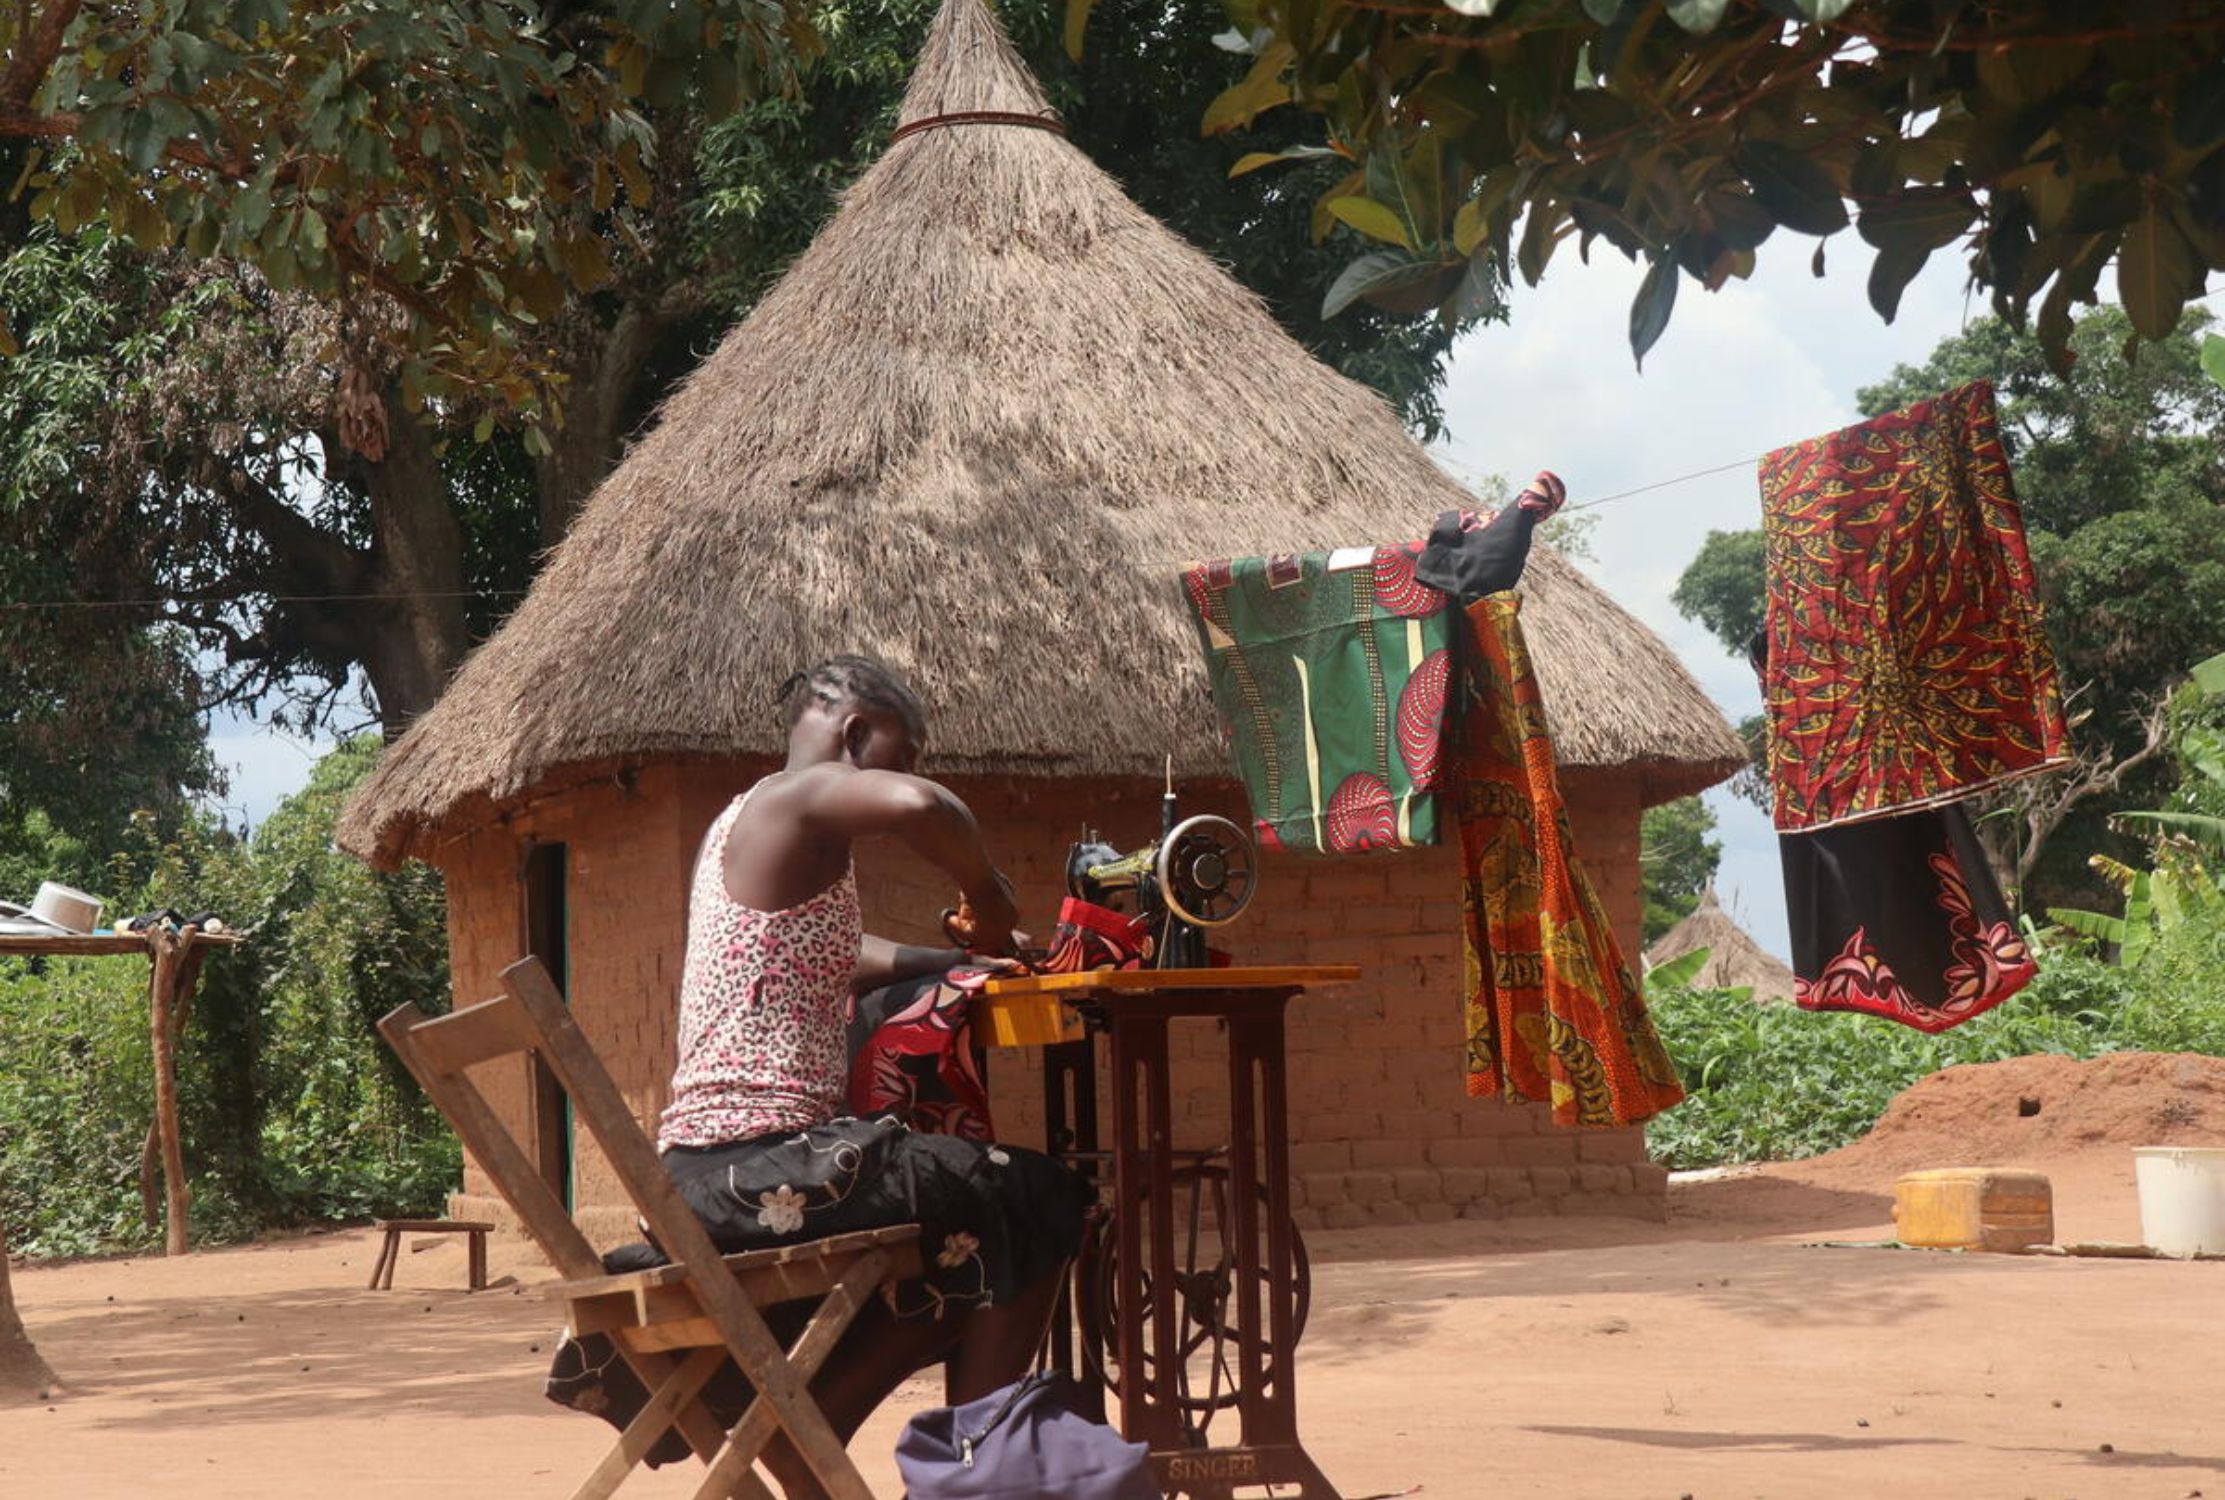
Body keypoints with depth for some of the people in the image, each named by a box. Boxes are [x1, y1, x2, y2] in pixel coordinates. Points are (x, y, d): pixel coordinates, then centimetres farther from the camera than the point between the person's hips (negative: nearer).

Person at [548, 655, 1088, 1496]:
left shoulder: (744, 824, 21)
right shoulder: (800, 797, -8)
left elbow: (839, 961, 32)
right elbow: (917, 807, -30)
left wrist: (967, 954, 19)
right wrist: (990, 901, -12)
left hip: (710, 1171, 10)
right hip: (759, 1165, -10)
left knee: (958, 1261, 26)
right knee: (1032, 1202, 0)